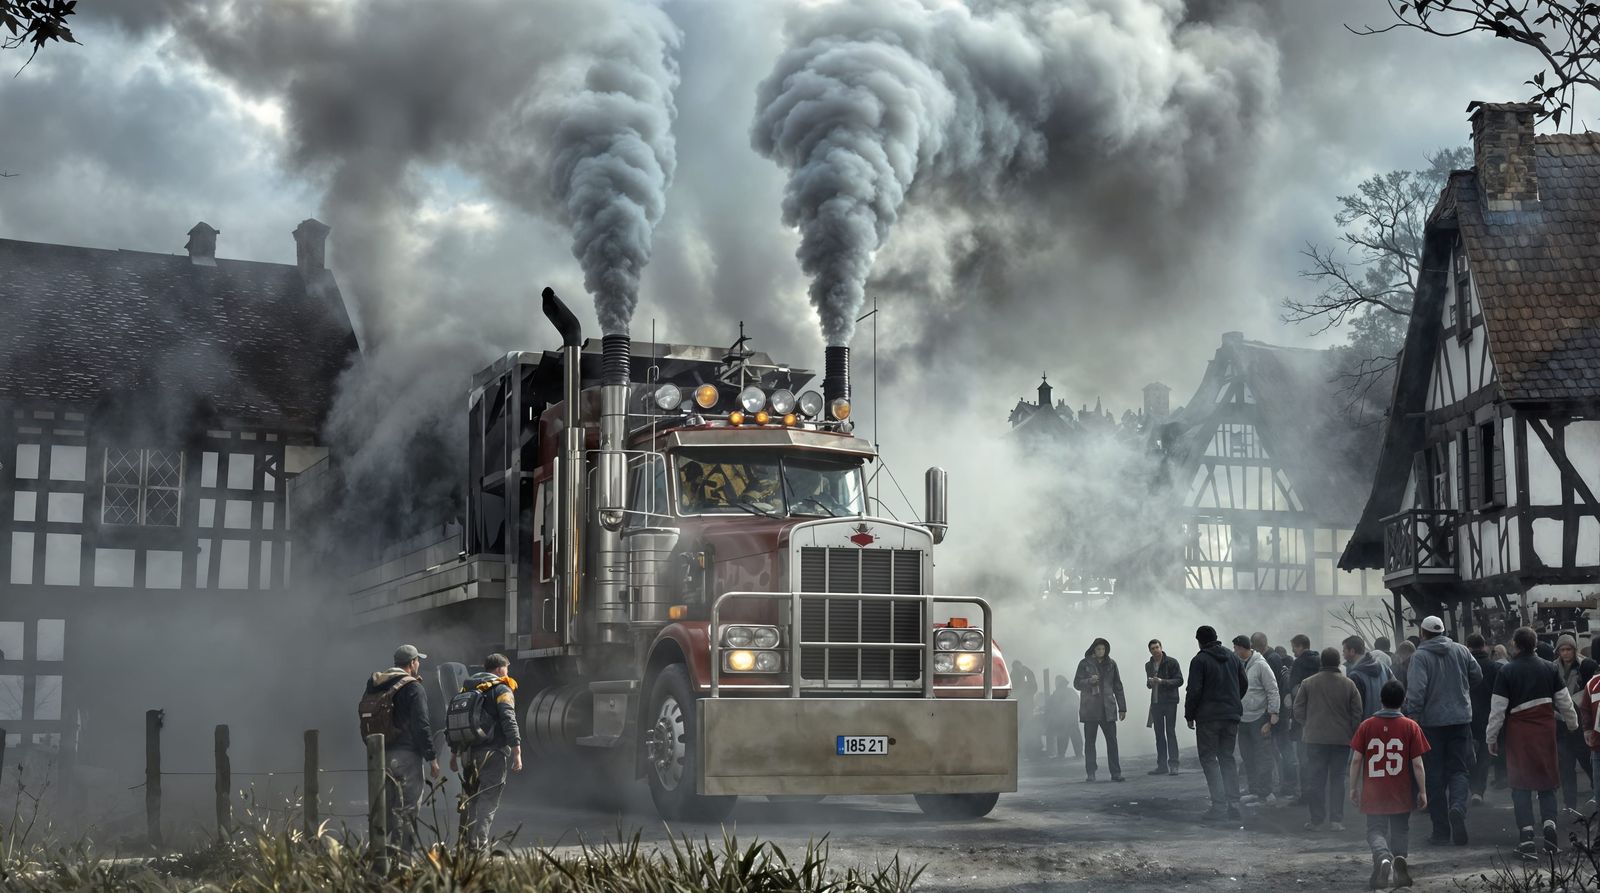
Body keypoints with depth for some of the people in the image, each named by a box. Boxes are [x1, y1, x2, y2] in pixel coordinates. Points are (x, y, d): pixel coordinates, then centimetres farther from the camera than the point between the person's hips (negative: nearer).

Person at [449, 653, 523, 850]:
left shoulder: (466, 689, 16)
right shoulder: (501, 690, -4)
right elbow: (509, 722, -15)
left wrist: (454, 754, 23)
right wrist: (517, 753, -16)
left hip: (468, 755, 6)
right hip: (493, 754, -6)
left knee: (469, 802, 14)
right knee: (487, 804, -6)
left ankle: (465, 846, 15)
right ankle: (479, 846, -14)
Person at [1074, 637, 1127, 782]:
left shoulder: (1111, 664, 9)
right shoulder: (1085, 664, 3)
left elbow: (1118, 687, 13)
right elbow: (1076, 683, 4)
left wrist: (1122, 708, 9)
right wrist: (1089, 681, -17)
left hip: (1108, 709, 1)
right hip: (1090, 709, -1)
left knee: (1112, 740, -4)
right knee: (1089, 741, 1)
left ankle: (1115, 772, -1)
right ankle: (1090, 773, 6)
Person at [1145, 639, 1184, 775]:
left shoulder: (1171, 662, -5)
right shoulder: (1148, 665, 13)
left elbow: (1179, 680, -9)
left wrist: (1162, 681, -20)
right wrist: (1149, 683, -1)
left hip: (1169, 702, -5)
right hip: (1155, 703, 5)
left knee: (1170, 732, -8)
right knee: (1159, 734, 6)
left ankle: (1173, 764, -7)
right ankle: (1162, 765, 10)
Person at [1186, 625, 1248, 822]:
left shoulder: (1199, 660, -9)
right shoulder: (1233, 657, 10)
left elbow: (1194, 691, -13)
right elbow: (1244, 685, 14)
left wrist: (1189, 715, -3)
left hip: (1208, 717, -6)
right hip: (1232, 715, 6)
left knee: (1209, 758, -1)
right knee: (1227, 758, 14)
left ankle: (1219, 806, -11)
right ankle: (1233, 805, 9)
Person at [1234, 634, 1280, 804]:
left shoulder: (1260, 665, -10)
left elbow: (1273, 691, -10)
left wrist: (1272, 717, -14)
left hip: (1259, 718, -7)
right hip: (1243, 719, 7)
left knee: (1263, 757, -2)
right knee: (1247, 757, 11)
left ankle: (1264, 792, 2)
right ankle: (1255, 791, 19)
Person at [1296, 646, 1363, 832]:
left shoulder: (1308, 684, -3)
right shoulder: (1349, 685, -1)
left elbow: (1298, 710, 0)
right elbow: (1357, 713, 0)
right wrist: (1352, 734, 12)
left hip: (1315, 738, -1)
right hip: (1341, 739, 1)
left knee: (1315, 779, 5)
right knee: (1337, 778, 8)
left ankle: (1316, 820, 4)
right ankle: (1336, 820, 3)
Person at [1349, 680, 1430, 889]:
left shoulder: (1366, 726, -3)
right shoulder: (1410, 727, -6)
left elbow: (1356, 759, -3)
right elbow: (1417, 764, -6)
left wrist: (1353, 788, 7)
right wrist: (1422, 792, 3)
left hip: (1373, 794, 0)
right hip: (1401, 794, 0)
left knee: (1375, 831, 6)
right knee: (1400, 830, 16)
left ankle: (1383, 856, -23)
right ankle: (1400, 857, -10)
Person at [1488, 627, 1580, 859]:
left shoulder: (1506, 672, -8)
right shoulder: (1549, 668, 0)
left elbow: (1498, 708, -8)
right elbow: (1564, 701, 7)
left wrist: (1492, 737, 2)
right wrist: (1572, 722, 25)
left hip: (1518, 731, -2)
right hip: (1546, 730, 2)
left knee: (1521, 784, 2)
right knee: (1546, 780, 14)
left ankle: (1527, 837, -4)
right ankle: (1550, 824, -2)